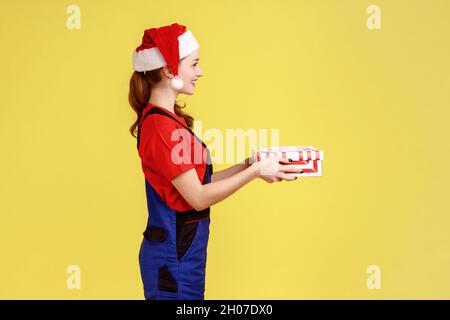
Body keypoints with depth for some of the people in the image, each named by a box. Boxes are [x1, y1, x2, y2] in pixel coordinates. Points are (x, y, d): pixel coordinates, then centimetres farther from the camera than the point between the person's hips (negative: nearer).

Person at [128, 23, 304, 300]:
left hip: (181, 251, 9)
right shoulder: (161, 127, -20)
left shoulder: (165, 120, 8)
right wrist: (255, 170, -17)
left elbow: (196, 182, 9)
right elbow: (198, 198, -20)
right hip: (174, 258, -9)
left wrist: (247, 166, 2)